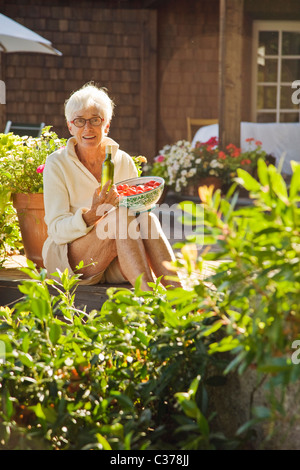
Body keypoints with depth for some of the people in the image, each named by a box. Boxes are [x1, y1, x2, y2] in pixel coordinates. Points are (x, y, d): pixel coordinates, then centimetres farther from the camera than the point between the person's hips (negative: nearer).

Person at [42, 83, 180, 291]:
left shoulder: (124, 162, 7)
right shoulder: (57, 163, -4)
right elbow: (57, 229, -10)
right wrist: (92, 215, -30)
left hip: (115, 264, 4)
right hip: (68, 261, -4)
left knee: (148, 219, -27)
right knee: (120, 214, -30)